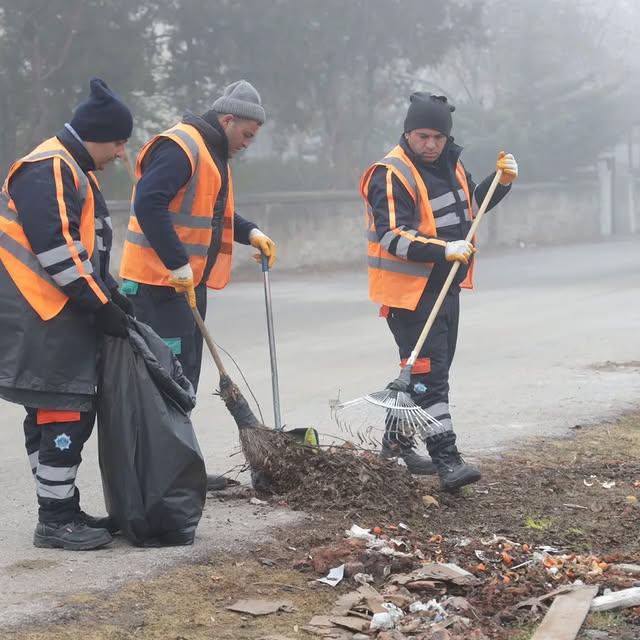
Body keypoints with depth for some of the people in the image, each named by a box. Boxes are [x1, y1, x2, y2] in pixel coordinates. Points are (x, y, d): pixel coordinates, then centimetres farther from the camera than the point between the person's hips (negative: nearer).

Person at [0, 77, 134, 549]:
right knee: (65, 416, -8)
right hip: (46, 321, -11)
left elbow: (86, 248, 26)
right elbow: (56, 249, -23)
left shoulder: (71, 170, 20)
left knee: (50, 418, 14)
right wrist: (101, 304, -18)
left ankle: (62, 512, 20)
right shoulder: (48, 170, -15)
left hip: (59, 320, 11)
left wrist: (112, 293, 15)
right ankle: (56, 522, -3)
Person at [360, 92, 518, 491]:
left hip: (446, 287, 9)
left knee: (432, 369, 16)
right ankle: (447, 460, -15)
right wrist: (443, 250, -37)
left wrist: (502, 182, 9)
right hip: (410, 291, -9)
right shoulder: (391, 175, -18)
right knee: (429, 373, -12)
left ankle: (397, 442, 31)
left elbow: (473, 204, 26)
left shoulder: (449, 164, 9)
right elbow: (393, 237, -27)